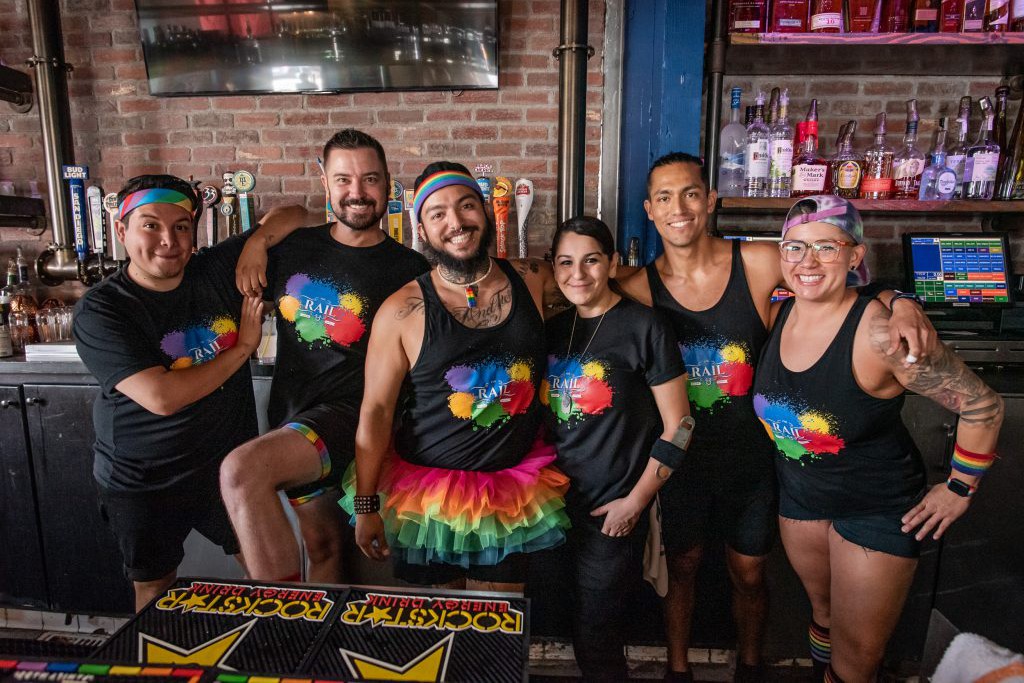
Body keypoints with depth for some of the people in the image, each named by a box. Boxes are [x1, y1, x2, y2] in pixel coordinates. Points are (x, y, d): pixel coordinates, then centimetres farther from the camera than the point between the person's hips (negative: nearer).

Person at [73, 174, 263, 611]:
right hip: (142, 482, -2)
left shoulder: (219, 270, -8)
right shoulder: (99, 312, -17)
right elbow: (161, 397, -28)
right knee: (154, 589, 21)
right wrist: (243, 347, -19)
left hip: (229, 463, 2)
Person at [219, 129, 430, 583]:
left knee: (241, 470, -28)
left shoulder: (408, 269, -5)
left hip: (349, 412, -5)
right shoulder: (293, 247, 6)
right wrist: (256, 241, 4)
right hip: (290, 415, 6)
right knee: (321, 542, 17)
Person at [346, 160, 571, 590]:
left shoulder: (533, 283, -3)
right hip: (427, 495, -2)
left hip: (510, 494, 3)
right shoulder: (403, 310, -11)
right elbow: (375, 411, -8)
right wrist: (366, 506, -8)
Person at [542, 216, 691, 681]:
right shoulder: (555, 329, 5)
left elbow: (678, 426, -11)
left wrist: (636, 500, -11)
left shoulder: (644, 327, -12)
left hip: (613, 511, -5)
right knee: (577, 620, 19)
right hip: (558, 502, 5)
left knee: (595, 639, 8)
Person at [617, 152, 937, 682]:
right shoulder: (639, 289, -11)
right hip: (682, 456, 0)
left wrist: (899, 303, -22)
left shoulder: (758, 263, -12)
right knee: (681, 567, 19)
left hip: (751, 453, 0)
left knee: (749, 574, 19)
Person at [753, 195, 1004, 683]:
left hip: (878, 508, -5)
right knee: (822, 611, 26)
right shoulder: (777, 316, -10)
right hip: (798, 492, 5)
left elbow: (982, 406, -19)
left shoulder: (879, 332, -29)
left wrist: (960, 488, -9)